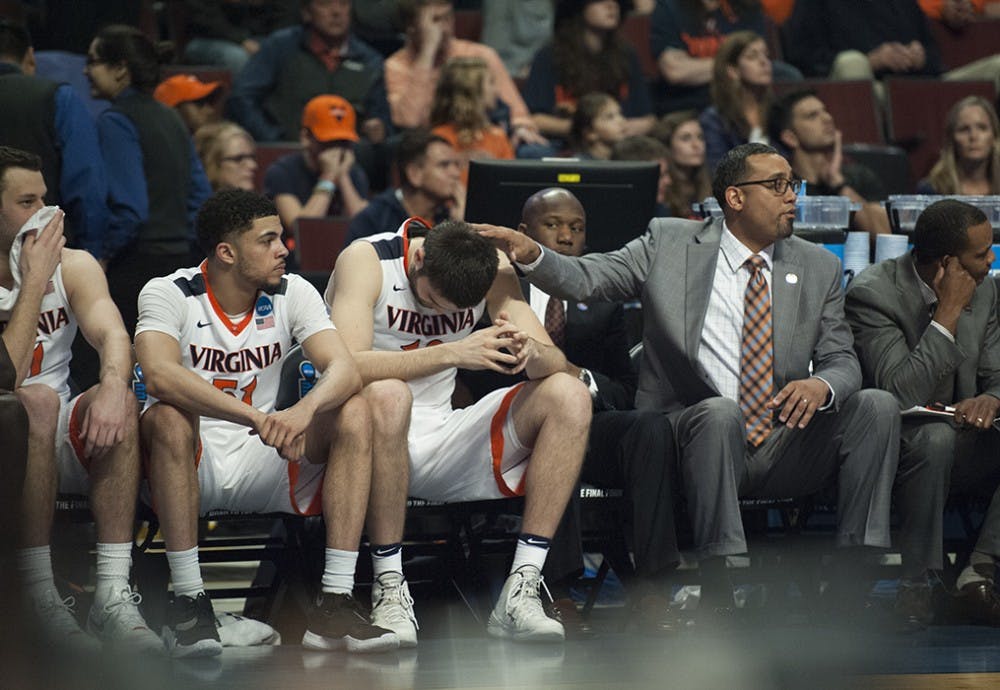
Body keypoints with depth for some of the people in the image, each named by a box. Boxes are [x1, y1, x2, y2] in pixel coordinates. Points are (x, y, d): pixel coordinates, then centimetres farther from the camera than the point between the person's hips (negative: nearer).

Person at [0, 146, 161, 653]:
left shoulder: (73, 266, 4)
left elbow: (112, 335, -14)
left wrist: (113, 387, -36)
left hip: (58, 445, 4)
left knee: (118, 404, -25)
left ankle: (112, 594, -30)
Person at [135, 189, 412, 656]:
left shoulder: (292, 293, 1)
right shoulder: (167, 294, -10)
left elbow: (344, 369, -14)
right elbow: (160, 375, -31)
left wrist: (303, 411, -38)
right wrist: (257, 417, -42)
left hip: (264, 463, 4)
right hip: (192, 465, -3)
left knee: (357, 411, -19)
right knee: (167, 417, -35)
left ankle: (334, 604, -27)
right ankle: (188, 599, -29)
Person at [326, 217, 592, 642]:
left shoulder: (489, 268, 0)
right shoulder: (366, 260, -13)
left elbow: (557, 364, -3)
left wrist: (530, 351, -28)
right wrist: (452, 353, -36)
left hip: (440, 440, 5)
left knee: (569, 397, -13)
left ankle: (520, 591, -22)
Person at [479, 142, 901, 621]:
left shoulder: (818, 268, 13)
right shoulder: (670, 244, 6)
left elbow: (843, 362, 8)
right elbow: (585, 279, -1)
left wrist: (820, 385, -17)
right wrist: (530, 254, -23)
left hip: (783, 454, 3)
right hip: (695, 436, -3)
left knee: (877, 406, -19)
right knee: (719, 412, -37)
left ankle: (846, 584, -22)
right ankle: (715, 593, -33)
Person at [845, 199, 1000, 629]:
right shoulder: (873, 294, -17)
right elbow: (901, 395, -26)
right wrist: (948, 314, -25)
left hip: (956, 448, 6)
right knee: (934, 437, -38)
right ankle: (916, 587, -27)